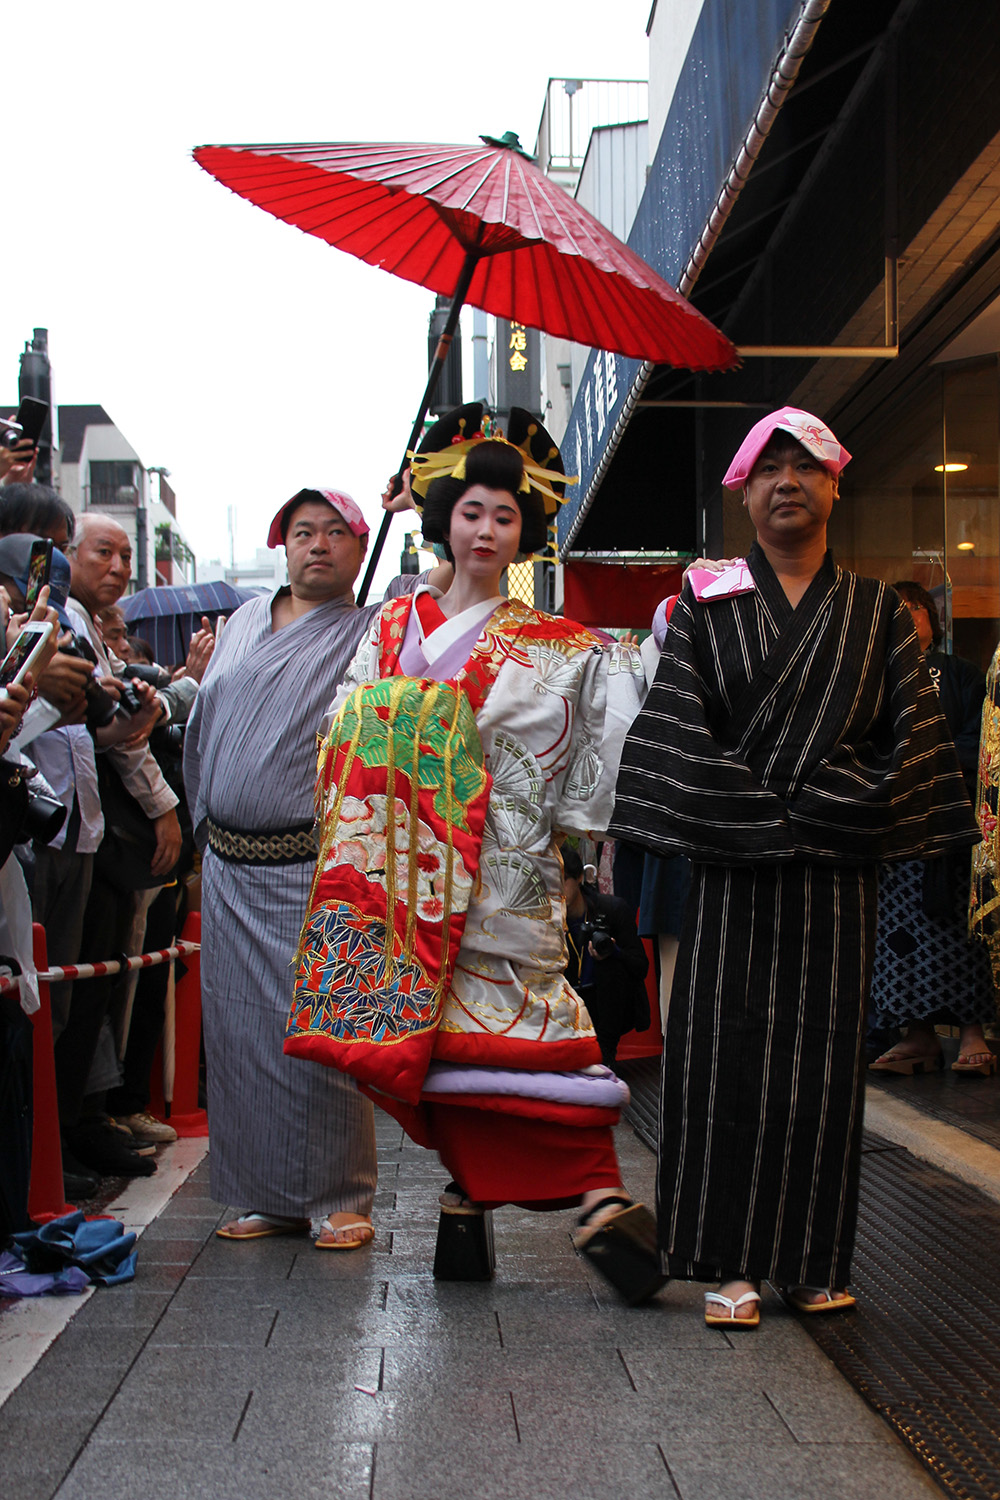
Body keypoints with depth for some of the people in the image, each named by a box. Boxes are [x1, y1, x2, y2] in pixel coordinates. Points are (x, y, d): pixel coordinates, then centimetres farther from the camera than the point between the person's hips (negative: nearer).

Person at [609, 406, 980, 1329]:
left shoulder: (877, 612, 10)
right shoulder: (706, 607, 6)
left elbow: (906, 742, 3)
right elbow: (682, 739, -1)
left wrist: (811, 809, -9)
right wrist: (763, 816, -11)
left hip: (836, 876, 1)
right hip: (730, 872, -1)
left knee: (824, 1057, 4)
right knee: (727, 1058, -2)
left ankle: (815, 1259, 16)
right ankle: (731, 1264, 5)